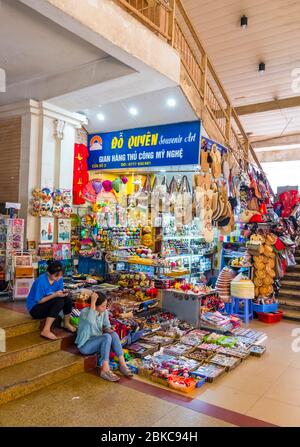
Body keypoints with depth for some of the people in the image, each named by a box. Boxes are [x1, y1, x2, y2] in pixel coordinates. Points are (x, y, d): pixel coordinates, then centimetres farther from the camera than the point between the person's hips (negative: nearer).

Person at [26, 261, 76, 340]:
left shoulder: (59, 278, -8)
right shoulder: (41, 281, -27)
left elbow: (58, 294, 0)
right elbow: (39, 301, -22)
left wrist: (62, 293, -23)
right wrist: (55, 295, -31)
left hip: (48, 305, 7)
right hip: (35, 308, -7)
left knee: (67, 299, -17)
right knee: (59, 301, -30)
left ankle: (66, 323, 6)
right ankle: (46, 331, -30)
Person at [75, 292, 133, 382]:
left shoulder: (104, 312, -3)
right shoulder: (85, 312, -23)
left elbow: (107, 325, 3)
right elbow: (91, 321, -44)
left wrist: (108, 329, -21)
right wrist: (93, 301, -42)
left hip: (98, 342, 6)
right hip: (85, 345, -6)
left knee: (114, 334, -22)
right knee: (107, 337, -30)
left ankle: (122, 364, -22)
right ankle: (105, 370, -29)